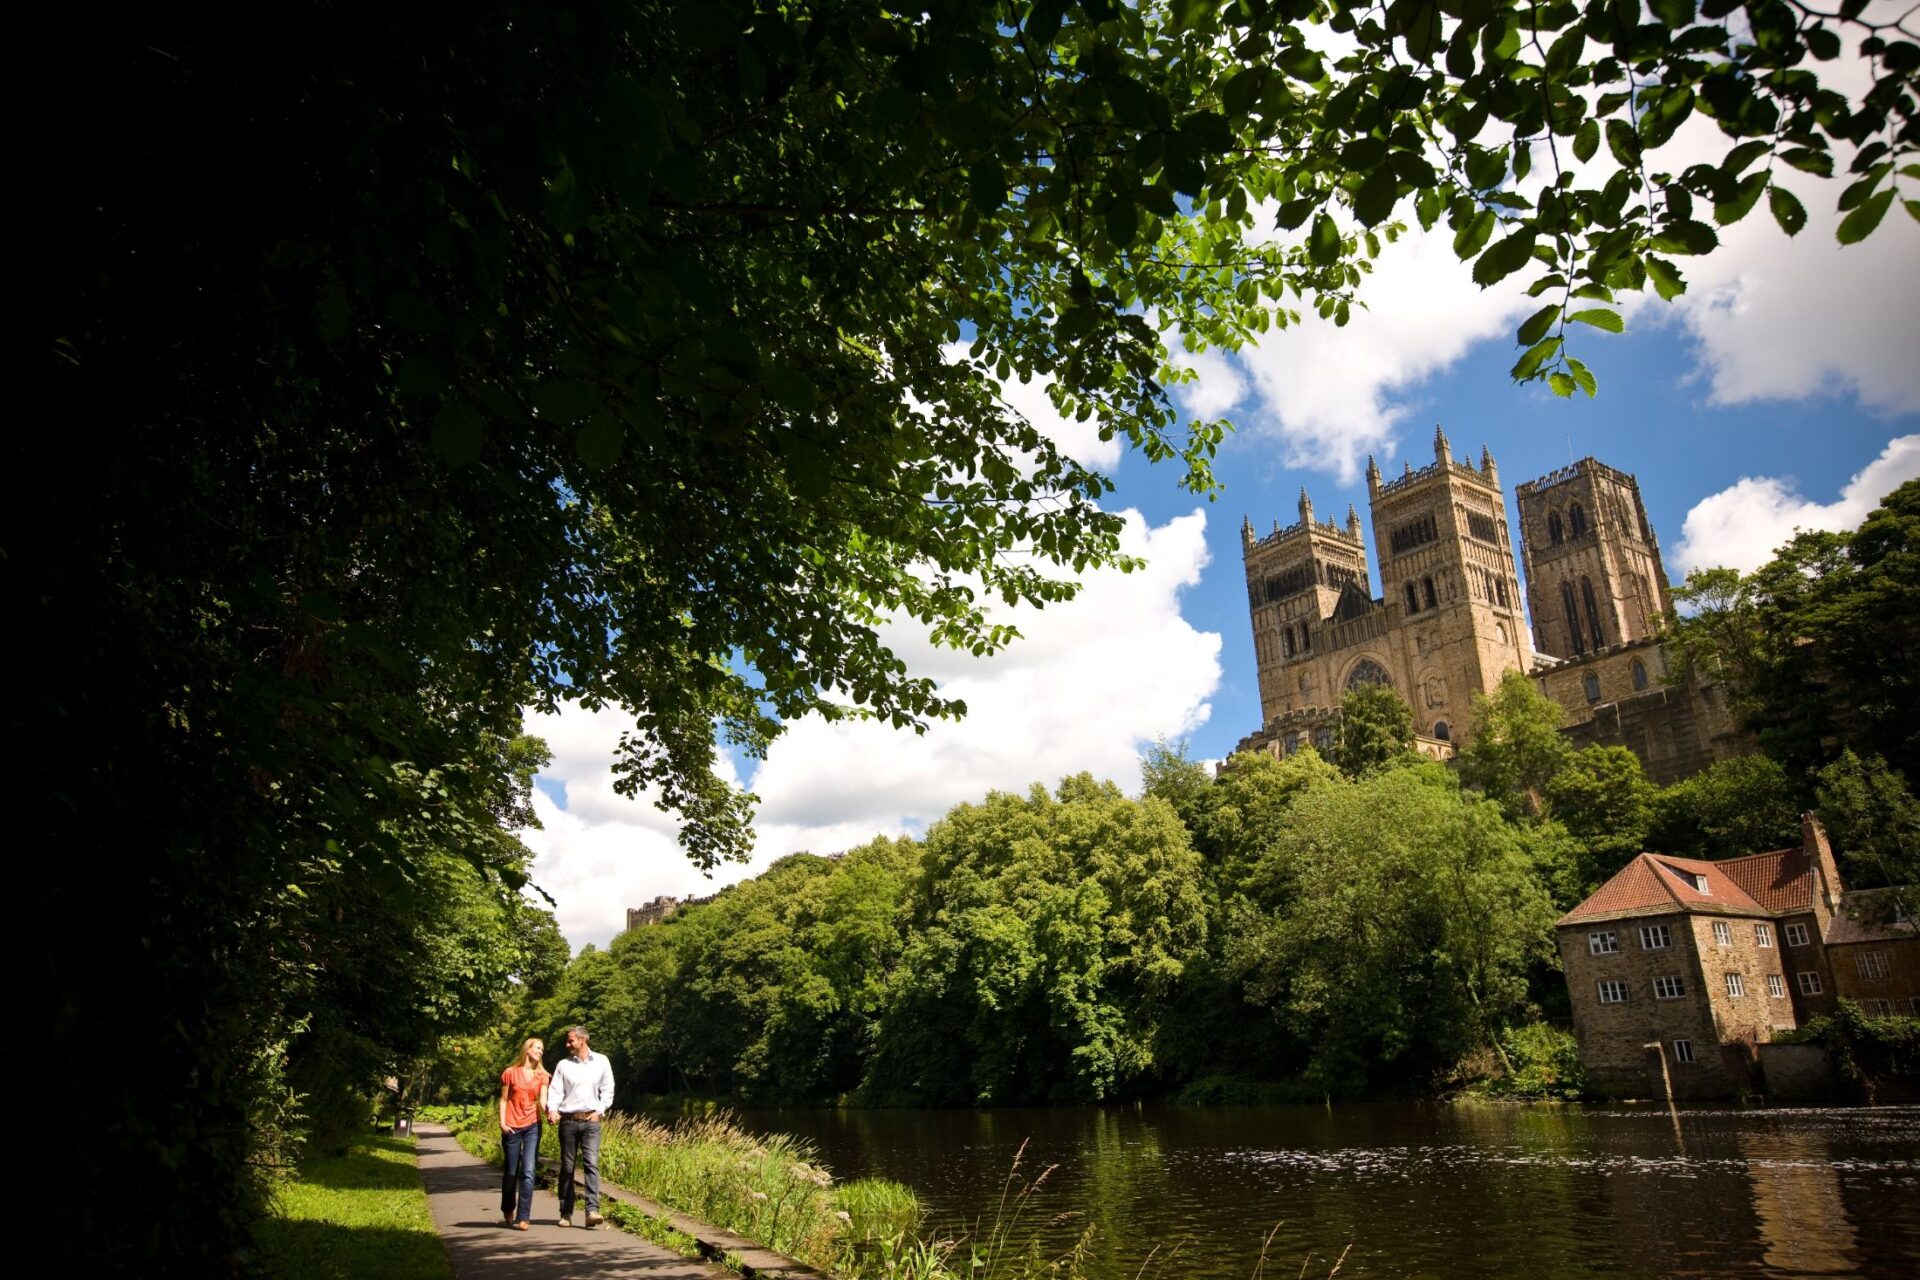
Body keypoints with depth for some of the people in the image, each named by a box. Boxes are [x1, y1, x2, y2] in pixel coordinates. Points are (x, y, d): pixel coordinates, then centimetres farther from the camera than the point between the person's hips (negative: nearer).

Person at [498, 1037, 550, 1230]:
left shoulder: (542, 1076, 7)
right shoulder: (510, 1073, 2)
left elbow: (542, 1100, -3)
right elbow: (503, 1100, 5)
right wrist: (502, 1122, -6)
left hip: (532, 1127, 1)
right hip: (512, 1128, -1)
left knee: (528, 1172, -9)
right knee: (511, 1172, 10)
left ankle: (523, 1217, -6)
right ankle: (507, 1211, 33)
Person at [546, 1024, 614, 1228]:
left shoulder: (601, 1062, 6)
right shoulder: (563, 1065, 7)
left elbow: (608, 1090, 10)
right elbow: (555, 1090, -1)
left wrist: (599, 1111, -2)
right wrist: (552, 1109, -18)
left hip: (591, 1120, -1)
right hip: (568, 1120, 1)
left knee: (591, 1163, -13)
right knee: (567, 1167, 6)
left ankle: (592, 1211, -19)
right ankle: (566, 1213, 14)